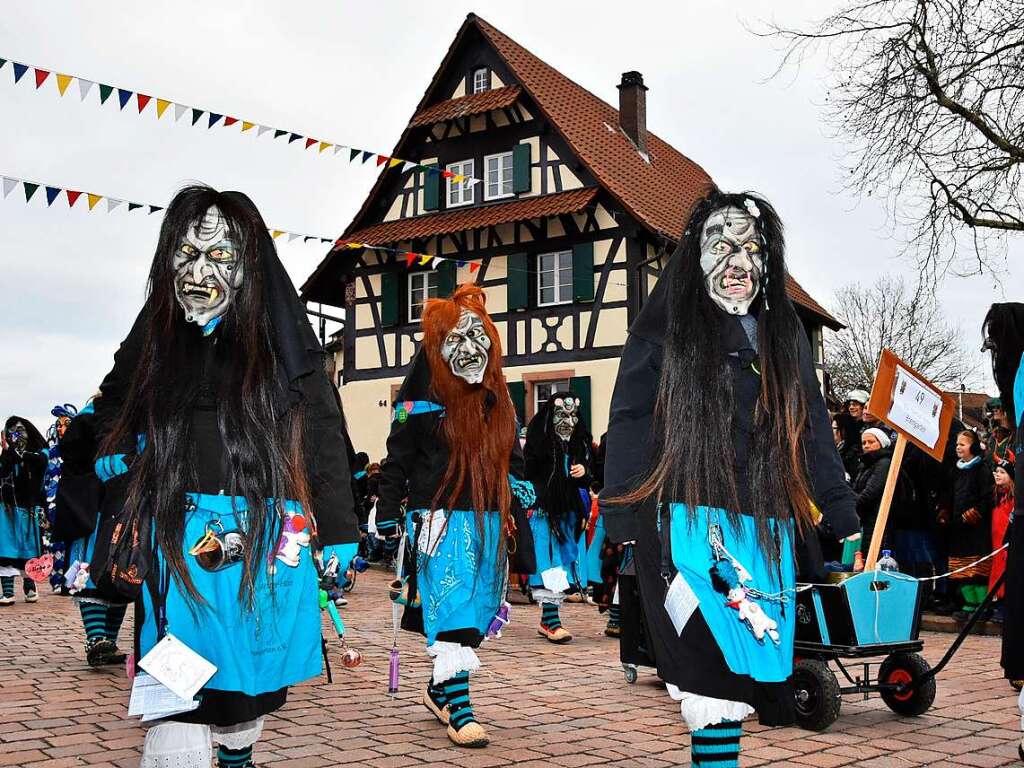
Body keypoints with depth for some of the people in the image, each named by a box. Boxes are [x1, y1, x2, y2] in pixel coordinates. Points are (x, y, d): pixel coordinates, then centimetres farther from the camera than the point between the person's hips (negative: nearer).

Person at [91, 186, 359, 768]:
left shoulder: (283, 344, -1)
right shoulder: (154, 339, 8)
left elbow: (326, 441, -1)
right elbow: (112, 409, 26)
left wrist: (338, 538, -4)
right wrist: (115, 456, 5)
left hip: (267, 545, -1)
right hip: (176, 546, 1)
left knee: (246, 687, 13)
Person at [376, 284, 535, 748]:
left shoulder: (498, 400, 13)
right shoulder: (422, 400, -6)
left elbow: (512, 463, 21)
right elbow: (396, 463, -4)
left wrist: (519, 510, 13)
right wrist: (388, 521, -7)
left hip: (489, 523, 6)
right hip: (440, 520, -6)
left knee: (477, 614, 10)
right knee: (450, 612, -10)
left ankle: (439, 690, 27)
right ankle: (458, 710, -6)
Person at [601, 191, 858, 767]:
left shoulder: (784, 335, 17)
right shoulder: (664, 331, 5)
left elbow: (814, 433, 16)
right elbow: (630, 428, -1)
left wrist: (846, 519, 9)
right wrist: (625, 523, -9)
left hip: (767, 529, 4)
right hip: (691, 523, -4)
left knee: (739, 673, 3)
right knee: (721, 663, -12)